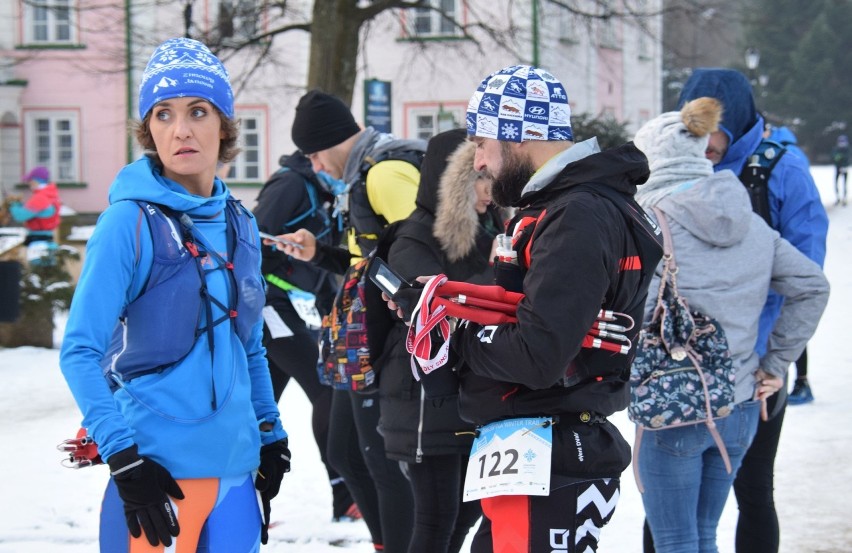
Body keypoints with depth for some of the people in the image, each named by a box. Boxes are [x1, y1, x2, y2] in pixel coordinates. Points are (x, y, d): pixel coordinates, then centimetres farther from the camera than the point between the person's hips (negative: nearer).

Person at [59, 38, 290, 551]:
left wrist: (272, 438, 17)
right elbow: (80, 353, -11)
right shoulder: (131, 221, -8)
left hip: (236, 468, 6)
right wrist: (123, 458, -18)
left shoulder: (239, 225, 10)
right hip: (158, 470, -6)